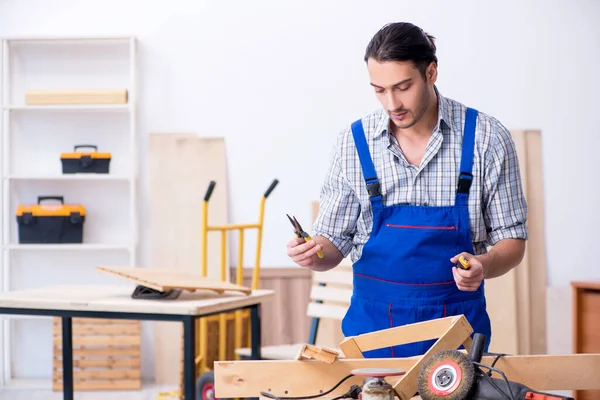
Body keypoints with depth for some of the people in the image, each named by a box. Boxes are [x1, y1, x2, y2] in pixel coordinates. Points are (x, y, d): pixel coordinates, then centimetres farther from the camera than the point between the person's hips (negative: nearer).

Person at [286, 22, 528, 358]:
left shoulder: (487, 138, -9)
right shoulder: (354, 142, -4)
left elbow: (512, 240, -3)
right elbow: (334, 242, 2)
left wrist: (484, 265, -24)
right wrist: (314, 254, -21)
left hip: (458, 322, -1)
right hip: (374, 322, 1)